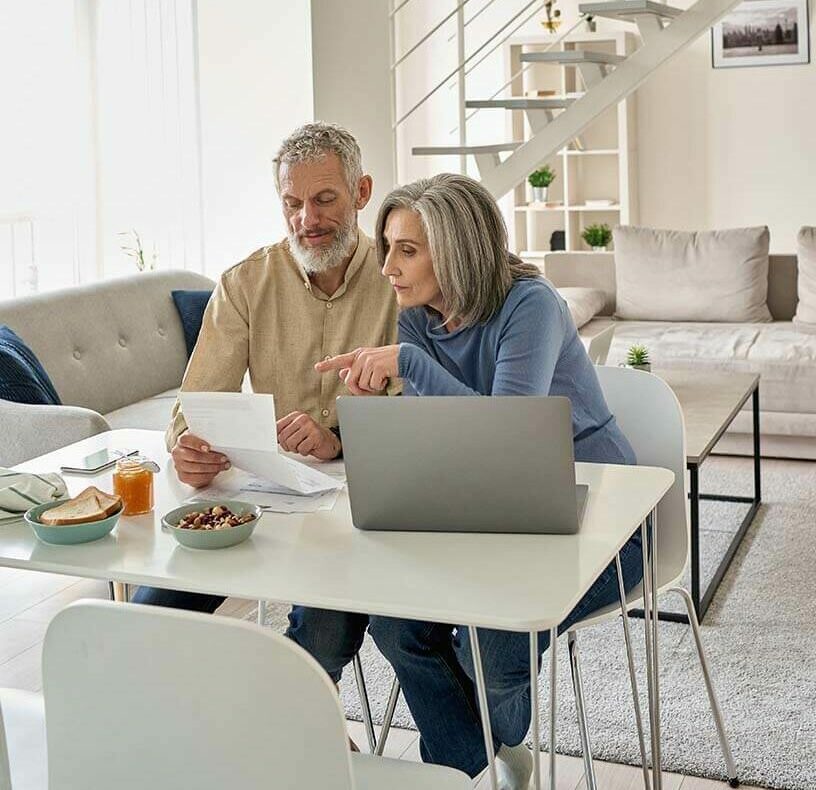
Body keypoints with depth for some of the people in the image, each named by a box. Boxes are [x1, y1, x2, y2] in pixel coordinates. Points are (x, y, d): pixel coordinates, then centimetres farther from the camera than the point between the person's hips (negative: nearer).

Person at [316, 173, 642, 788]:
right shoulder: (418, 318, 0)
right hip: (502, 514, 6)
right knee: (395, 620, -13)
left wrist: (406, 361, -32)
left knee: (492, 641, -24)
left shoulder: (529, 304, -22)